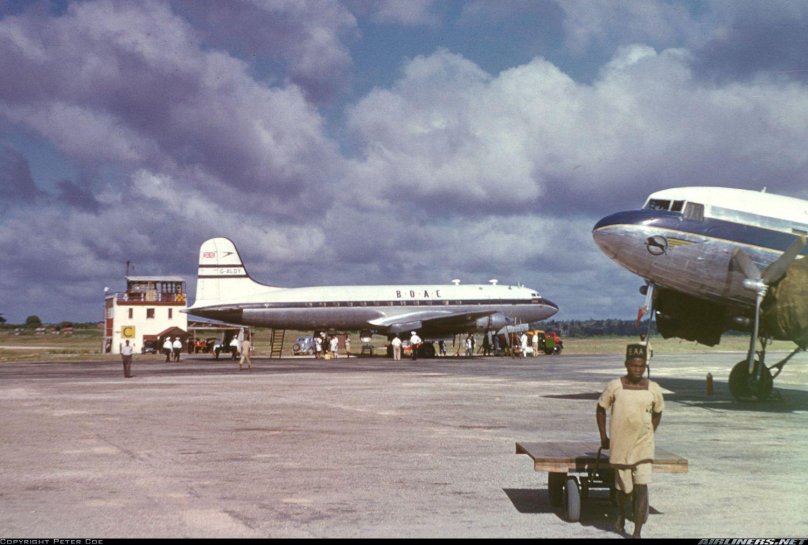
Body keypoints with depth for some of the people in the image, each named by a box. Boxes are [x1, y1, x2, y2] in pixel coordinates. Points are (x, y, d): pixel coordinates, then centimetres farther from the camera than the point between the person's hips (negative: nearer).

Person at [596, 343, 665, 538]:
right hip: (620, 447, 0)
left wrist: (649, 434, 12)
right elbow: (600, 409, 5)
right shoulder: (614, 387, -7)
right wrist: (603, 437, 4)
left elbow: (657, 413, 15)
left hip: (644, 448, 1)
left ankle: (637, 532, -7)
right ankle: (621, 513, 43)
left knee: (642, 487, -9)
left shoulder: (653, 389, -2)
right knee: (624, 487, 11)